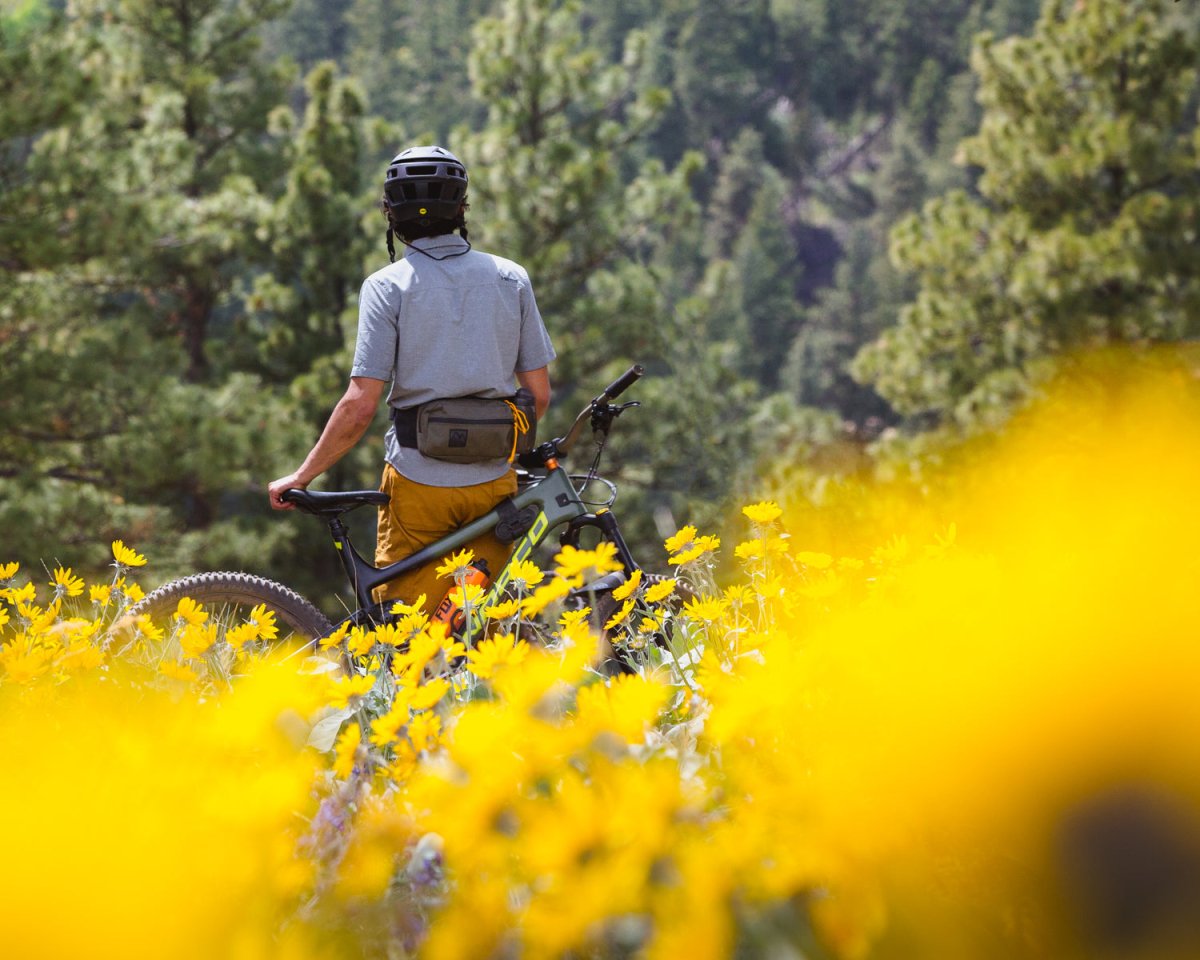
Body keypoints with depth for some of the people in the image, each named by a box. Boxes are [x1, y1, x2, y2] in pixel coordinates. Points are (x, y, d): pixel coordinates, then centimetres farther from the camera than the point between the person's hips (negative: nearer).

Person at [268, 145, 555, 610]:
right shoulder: (511, 278, 4)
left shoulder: (388, 286, -7)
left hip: (419, 480, -3)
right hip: (492, 483, 3)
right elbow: (539, 394, 5)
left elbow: (360, 405, -13)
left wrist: (301, 477, -3)